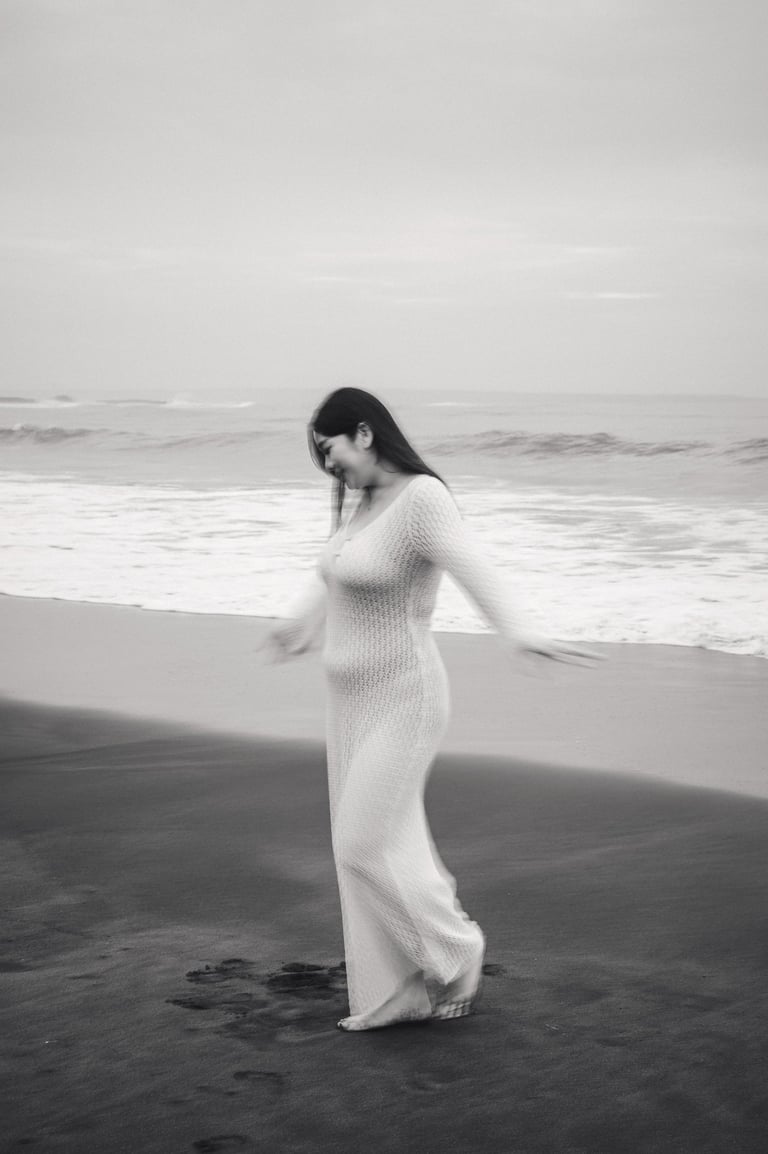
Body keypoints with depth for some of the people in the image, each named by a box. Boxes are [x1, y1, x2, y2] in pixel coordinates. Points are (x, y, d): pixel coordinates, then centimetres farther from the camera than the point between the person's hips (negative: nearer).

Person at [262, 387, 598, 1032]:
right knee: (383, 843, 11)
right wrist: (303, 627, 47)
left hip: (401, 700, -9)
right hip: (355, 696, 9)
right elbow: (334, 577, 29)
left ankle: (457, 950, 15)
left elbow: (472, 567, -37)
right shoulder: (367, 503, 9)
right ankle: (403, 991, 20)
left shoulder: (422, 497, -19)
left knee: (366, 843, -5)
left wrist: (515, 635, -54)